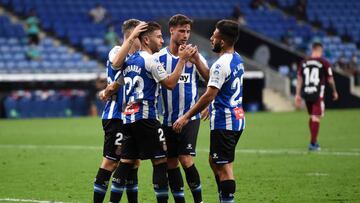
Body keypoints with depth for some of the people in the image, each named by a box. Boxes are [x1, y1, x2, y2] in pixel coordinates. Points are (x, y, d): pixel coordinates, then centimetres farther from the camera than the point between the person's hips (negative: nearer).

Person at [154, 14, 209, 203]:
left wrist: (196, 59, -21)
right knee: (170, 163, 5)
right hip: (168, 119, 2)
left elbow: (210, 79, -9)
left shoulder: (194, 56, 1)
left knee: (185, 159, -14)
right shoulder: (159, 57, 2)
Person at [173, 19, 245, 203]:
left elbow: (209, 96, -22)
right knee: (214, 161, 20)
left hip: (224, 122, -10)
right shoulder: (237, 59, 10)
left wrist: (186, 117, -18)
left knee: (224, 167, -5)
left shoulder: (221, 64, -20)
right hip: (237, 118, 10)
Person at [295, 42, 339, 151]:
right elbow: (330, 79, 1)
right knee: (316, 118, -2)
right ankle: (313, 144, -5)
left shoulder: (304, 63, 6)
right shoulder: (324, 63, -5)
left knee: (312, 116, 19)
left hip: (306, 93, 5)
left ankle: (314, 141, 26)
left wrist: (298, 94, 11)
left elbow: (299, 79, 6)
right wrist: (334, 92, 16)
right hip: (317, 94, -5)